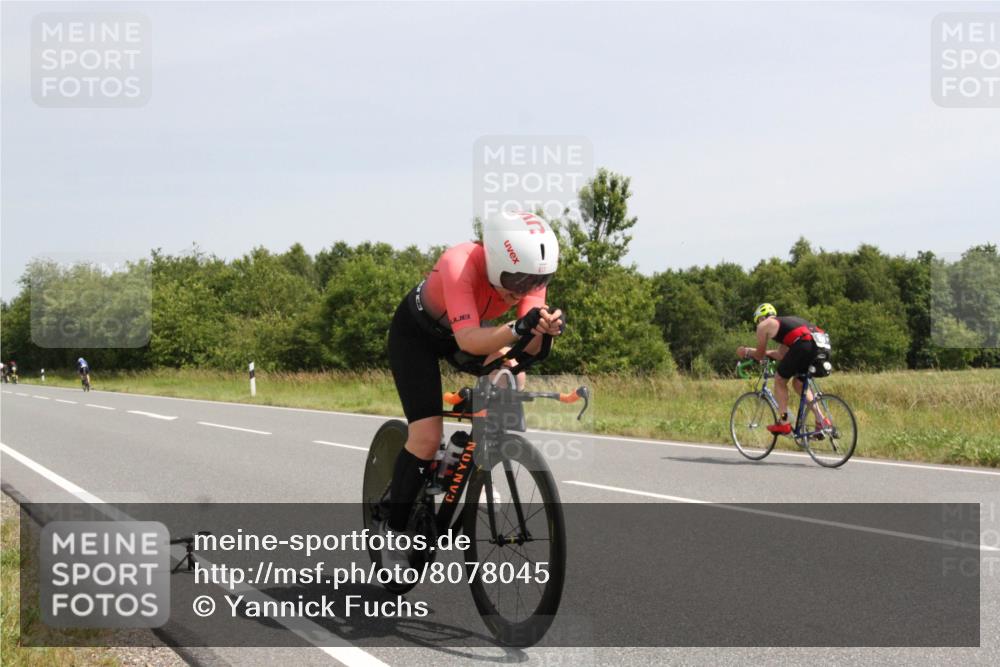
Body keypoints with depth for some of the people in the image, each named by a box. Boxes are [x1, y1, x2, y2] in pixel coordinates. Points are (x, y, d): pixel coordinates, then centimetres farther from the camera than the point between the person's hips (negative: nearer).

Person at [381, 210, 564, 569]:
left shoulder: (527, 271, -24)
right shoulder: (461, 264, -40)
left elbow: (528, 350, -29)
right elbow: (468, 340, -50)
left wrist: (544, 330, -52)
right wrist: (520, 328, -65)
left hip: (461, 332, 6)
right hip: (415, 333, -5)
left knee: (511, 381, -21)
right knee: (427, 435, -16)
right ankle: (393, 531, 1)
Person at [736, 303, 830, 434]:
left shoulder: (764, 325, 15)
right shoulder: (785, 322, 36)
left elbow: (760, 356, 22)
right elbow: (782, 355, 38)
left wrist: (747, 352, 40)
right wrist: (766, 352, 50)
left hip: (803, 345, -7)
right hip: (821, 345, 7)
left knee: (779, 380, 14)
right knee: (799, 384, 25)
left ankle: (783, 423, 12)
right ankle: (821, 420, 17)